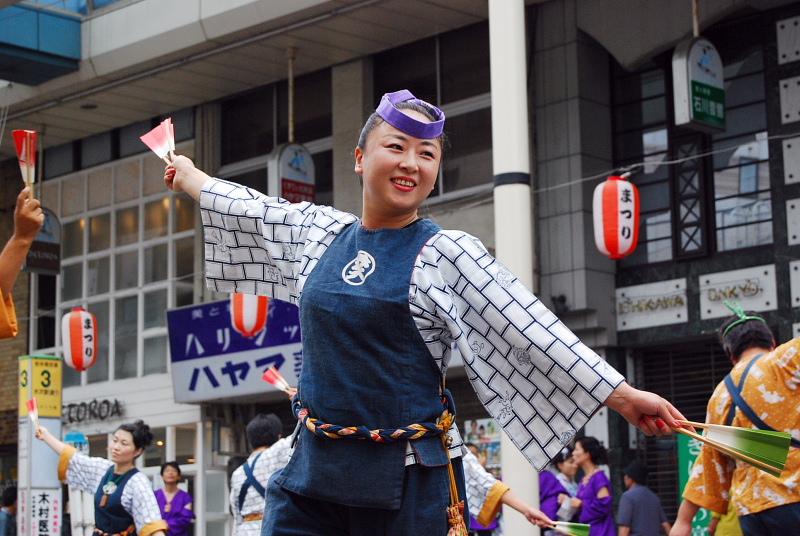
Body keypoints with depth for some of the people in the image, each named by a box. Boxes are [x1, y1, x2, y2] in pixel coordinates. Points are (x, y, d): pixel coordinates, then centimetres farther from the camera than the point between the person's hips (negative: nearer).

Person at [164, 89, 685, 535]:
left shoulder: (447, 253, -4)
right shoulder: (318, 233, 9)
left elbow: (531, 330, -8)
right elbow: (249, 209, 28)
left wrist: (623, 395, -13)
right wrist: (191, 175, 44)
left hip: (410, 476, -4)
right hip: (315, 465, 4)